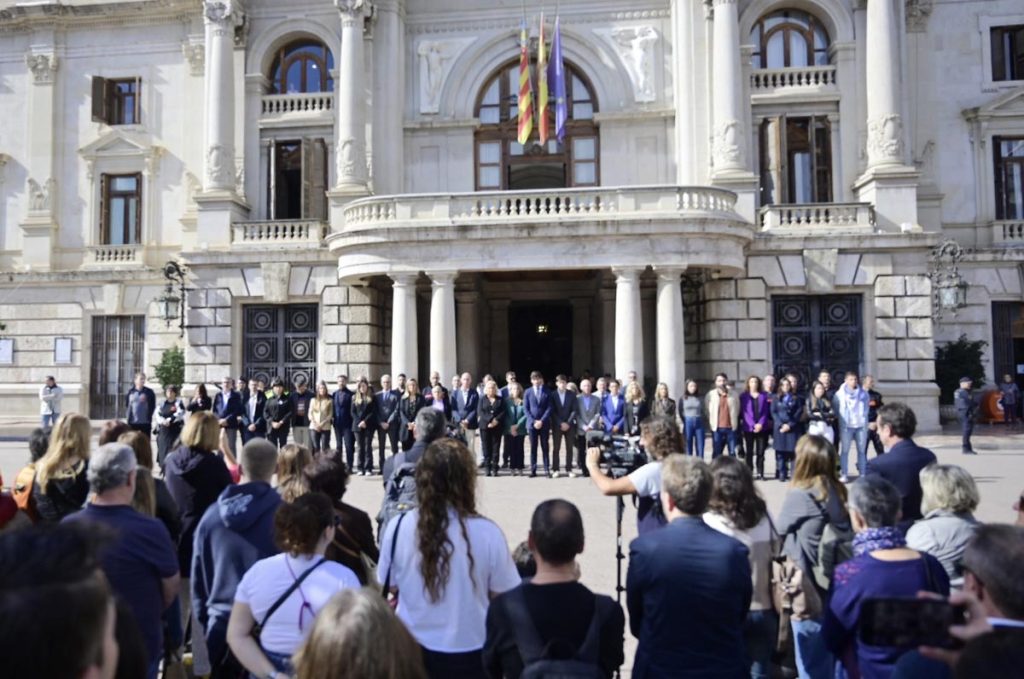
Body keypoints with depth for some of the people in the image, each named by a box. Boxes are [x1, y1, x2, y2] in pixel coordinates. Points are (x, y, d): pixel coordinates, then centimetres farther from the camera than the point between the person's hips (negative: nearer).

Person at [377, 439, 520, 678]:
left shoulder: (398, 527, -16)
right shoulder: (488, 533, -21)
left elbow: (390, 586, 0)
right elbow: (502, 596, -8)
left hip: (413, 649, 2)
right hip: (471, 653, -1)